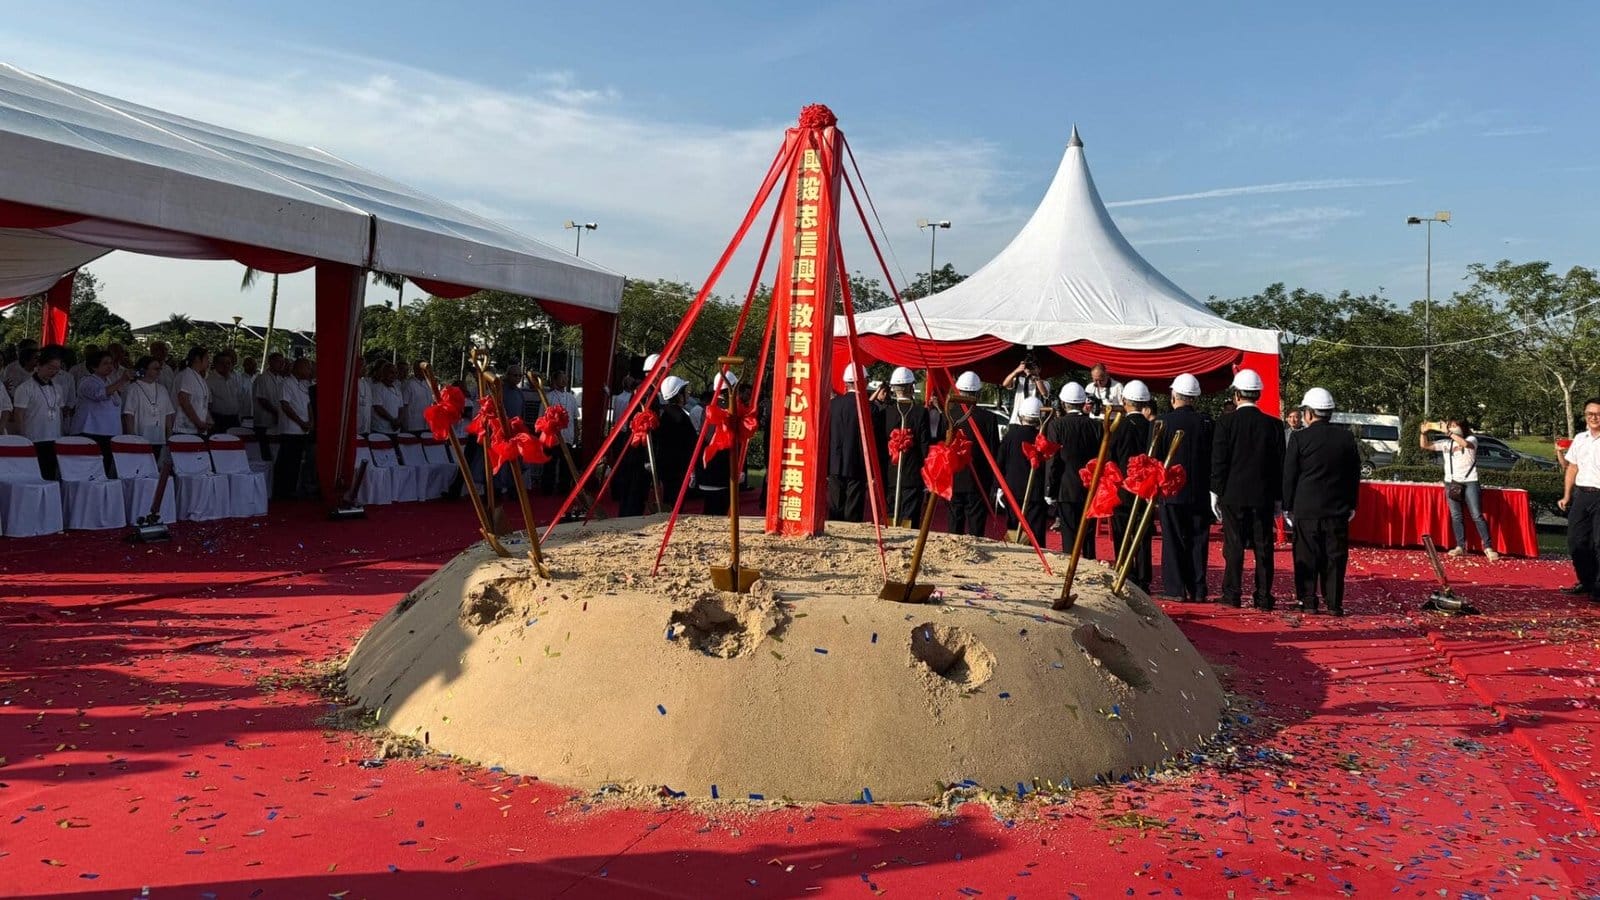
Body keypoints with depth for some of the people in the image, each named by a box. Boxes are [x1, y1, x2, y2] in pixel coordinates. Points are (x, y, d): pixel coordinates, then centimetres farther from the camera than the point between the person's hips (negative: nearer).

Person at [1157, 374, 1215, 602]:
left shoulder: (1164, 421, -8)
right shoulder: (1205, 422, -2)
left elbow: (1154, 457, -5)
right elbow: (1214, 457, 2)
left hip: (1171, 491, -2)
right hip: (1200, 492, 2)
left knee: (1173, 541, 3)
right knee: (1198, 541, 8)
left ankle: (1176, 589, 2)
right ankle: (1198, 590, 9)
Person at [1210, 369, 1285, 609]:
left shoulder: (1226, 422, -6)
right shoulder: (1273, 424, 2)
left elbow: (1218, 462, -6)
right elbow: (1280, 463, 5)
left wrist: (1215, 493, 1)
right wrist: (1278, 497, 12)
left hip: (1233, 494, -2)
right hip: (1264, 496, 2)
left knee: (1234, 546, 2)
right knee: (1263, 548, 6)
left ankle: (1232, 594, 3)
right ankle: (1263, 597, 8)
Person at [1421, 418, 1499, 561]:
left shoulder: (1471, 440, 1)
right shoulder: (1445, 443, 12)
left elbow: (1464, 443, -22)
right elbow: (1424, 445, 10)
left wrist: (1449, 432, -23)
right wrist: (1424, 432, -6)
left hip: (1470, 482, -4)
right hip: (1451, 483, 4)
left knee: (1477, 516, -8)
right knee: (1456, 516, 3)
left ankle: (1488, 548, -8)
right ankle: (1460, 547, 7)